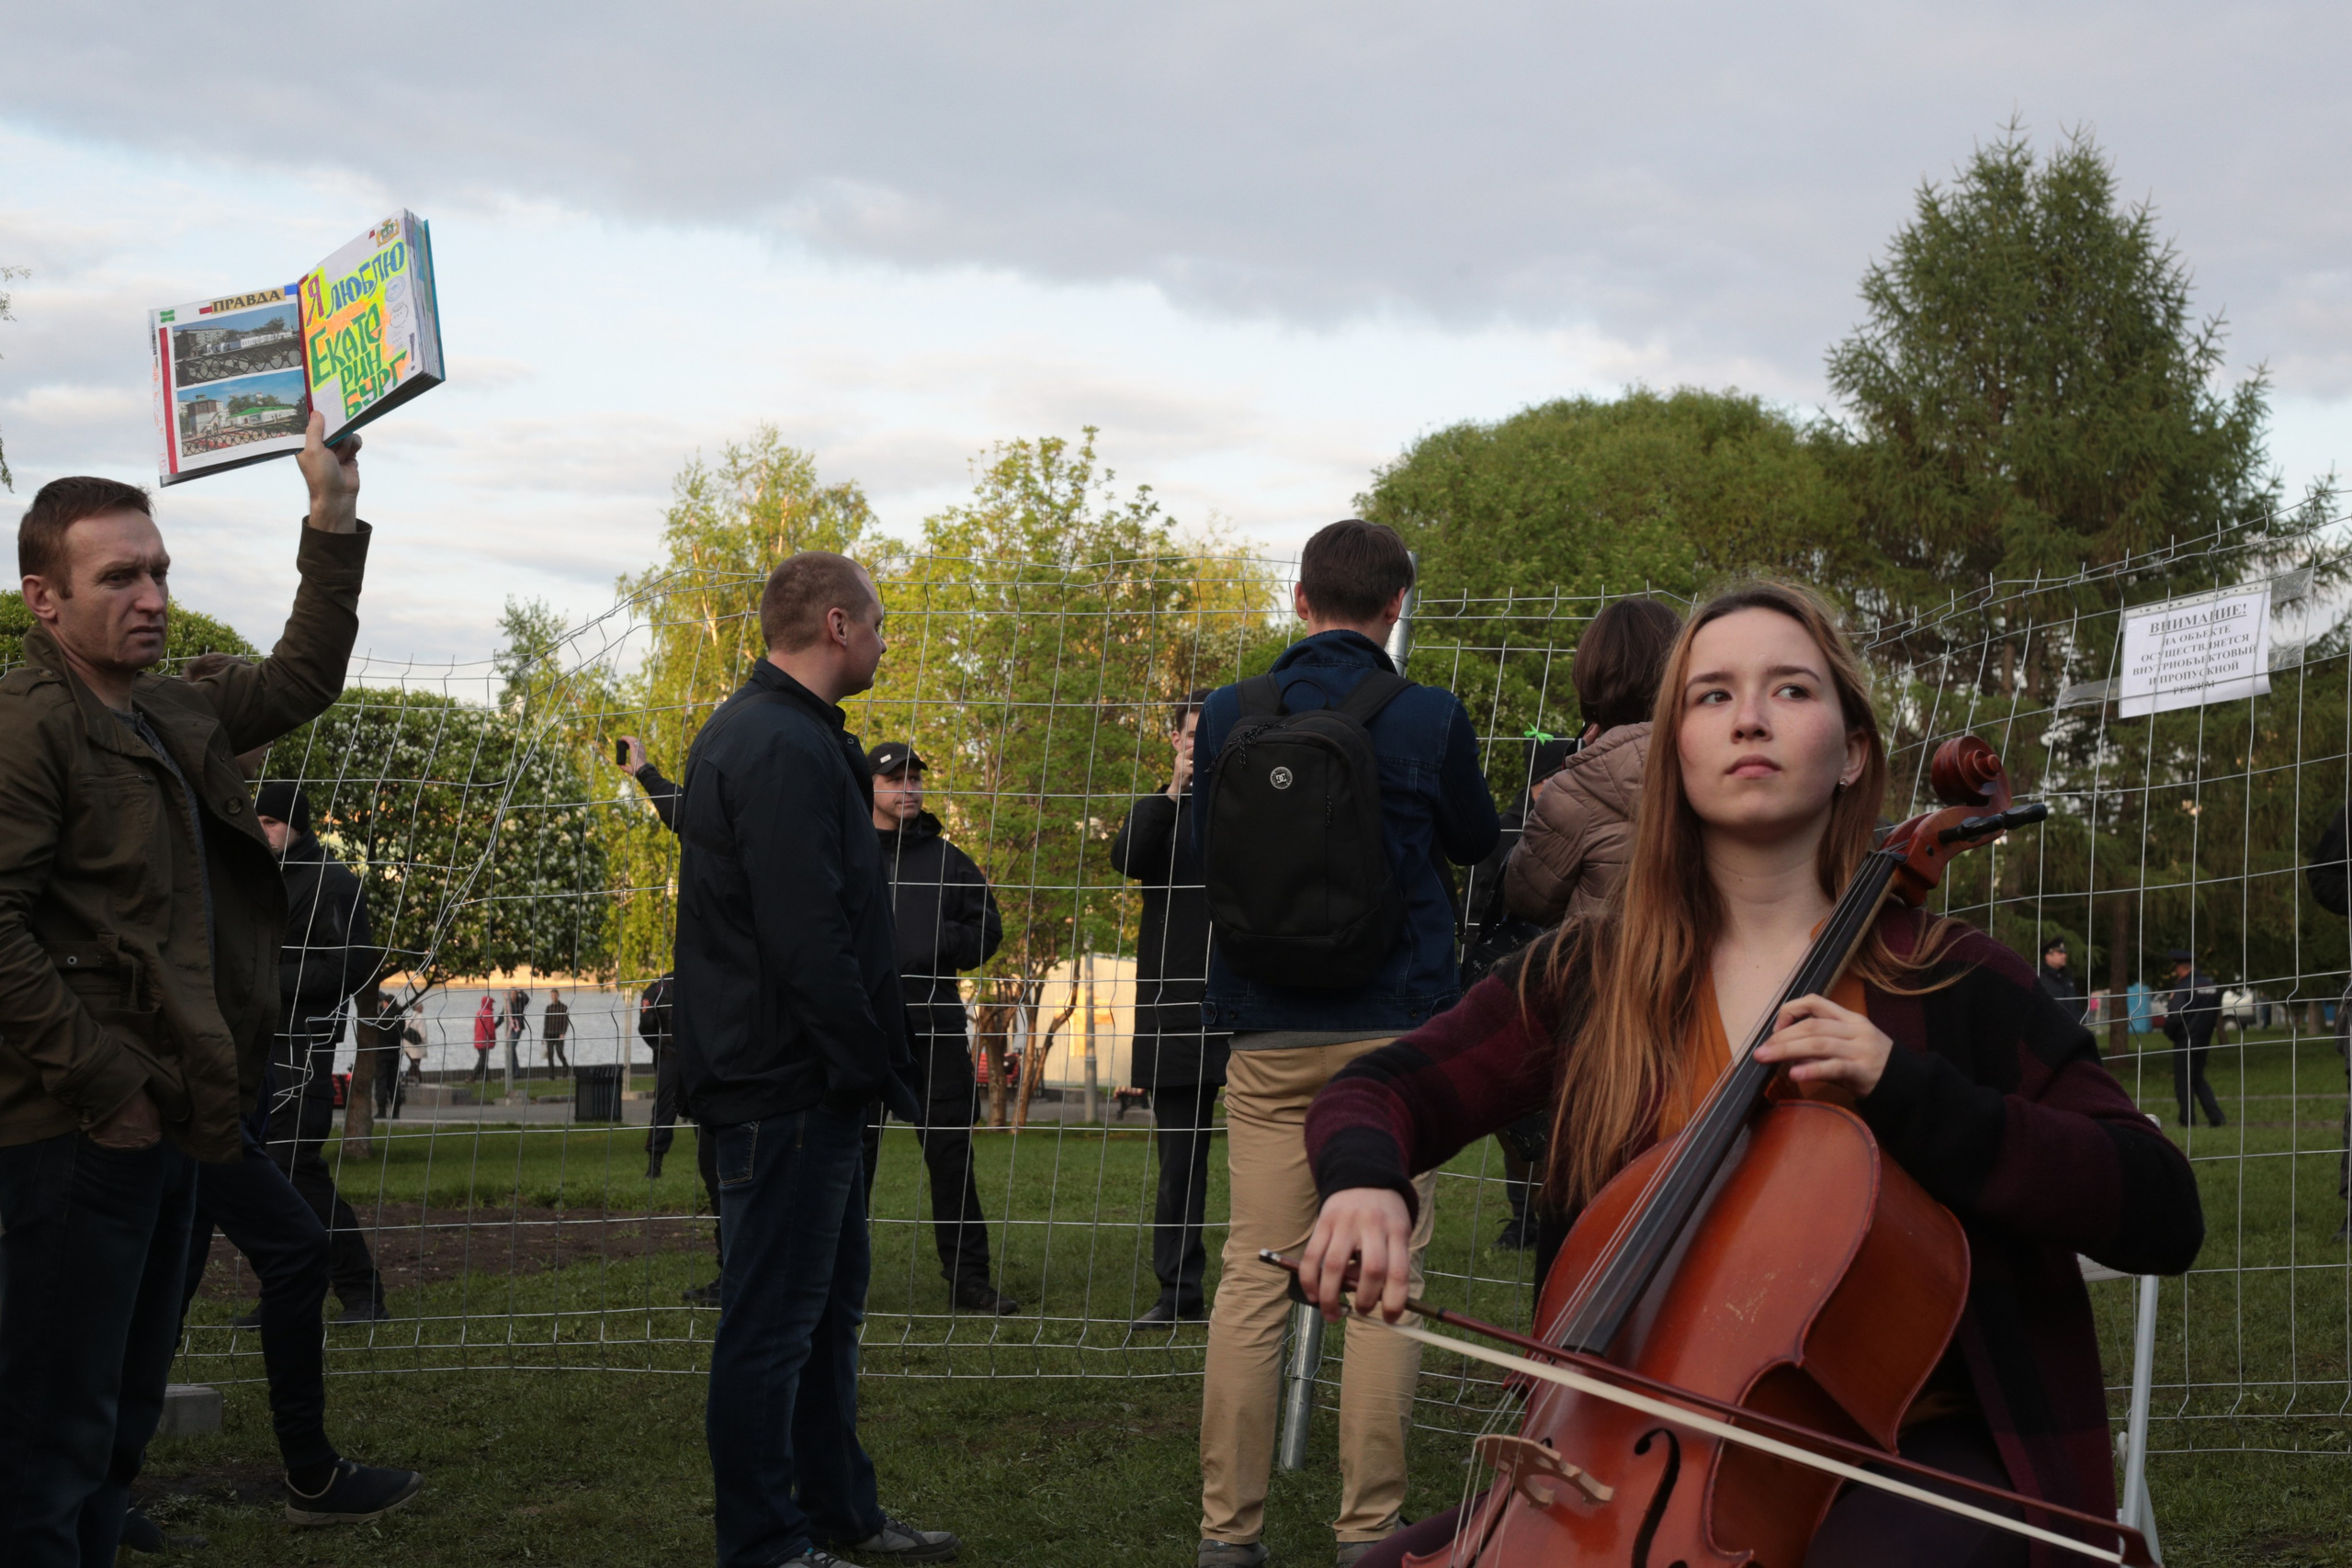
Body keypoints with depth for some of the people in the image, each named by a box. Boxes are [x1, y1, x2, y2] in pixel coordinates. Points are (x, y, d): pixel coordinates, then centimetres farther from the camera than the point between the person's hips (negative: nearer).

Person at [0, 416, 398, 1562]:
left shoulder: (174, 718, 15)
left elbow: (302, 679, 28)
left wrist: (333, 514, 20)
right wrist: (105, 1087, -20)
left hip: (169, 1121, 9)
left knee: (123, 1415, 16)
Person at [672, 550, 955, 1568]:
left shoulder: (753, 733, 17)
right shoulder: (786, 751, -19)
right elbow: (810, 940, -25)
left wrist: (874, 1057, 17)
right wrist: (875, 1064, -17)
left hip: (800, 1081, 11)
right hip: (790, 1087, -11)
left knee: (829, 1300, 18)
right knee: (774, 1315, -2)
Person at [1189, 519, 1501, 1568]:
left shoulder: (1227, 718, 0)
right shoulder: (1429, 719, -6)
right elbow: (1476, 843, 12)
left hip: (1267, 1036, 2)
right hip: (1396, 1028, -2)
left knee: (1254, 1274, 5)